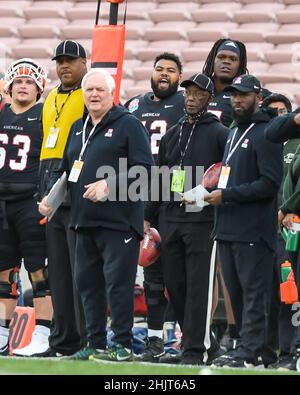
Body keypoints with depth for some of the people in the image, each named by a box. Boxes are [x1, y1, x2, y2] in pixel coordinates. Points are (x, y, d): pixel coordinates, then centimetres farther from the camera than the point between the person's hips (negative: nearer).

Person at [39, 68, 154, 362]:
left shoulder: (128, 125, -3)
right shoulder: (78, 128, 20)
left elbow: (144, 169, -11)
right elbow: (65, 170, 26)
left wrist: (109, 185, -19)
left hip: (118, 221, -7)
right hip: (84, 222, 8)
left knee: (118, 283, -8)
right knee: (87, 282, 9)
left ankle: (122, 345, -4)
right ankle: (95, 344, 15)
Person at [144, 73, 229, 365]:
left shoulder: (218, 133, -1)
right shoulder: (172, 135, 18)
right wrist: (147, 217, 17)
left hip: (202, 220, -6)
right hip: (170, 218, 6)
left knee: (198, 285, -8)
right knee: (174, 284, 7)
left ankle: (195, 349, -7)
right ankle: (192, 341, 16)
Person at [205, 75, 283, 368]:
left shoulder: (265, 134, -7)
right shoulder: (234, 133, 22)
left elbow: (270, 184, -15)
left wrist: (227, 195, -16)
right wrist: (215, 189, 11)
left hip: (253, 231, -9)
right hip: (228, 228, 9)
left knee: (253, 292, -9)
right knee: (236, 294, 9)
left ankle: (251, 351, -10)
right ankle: (260, 350, 14)